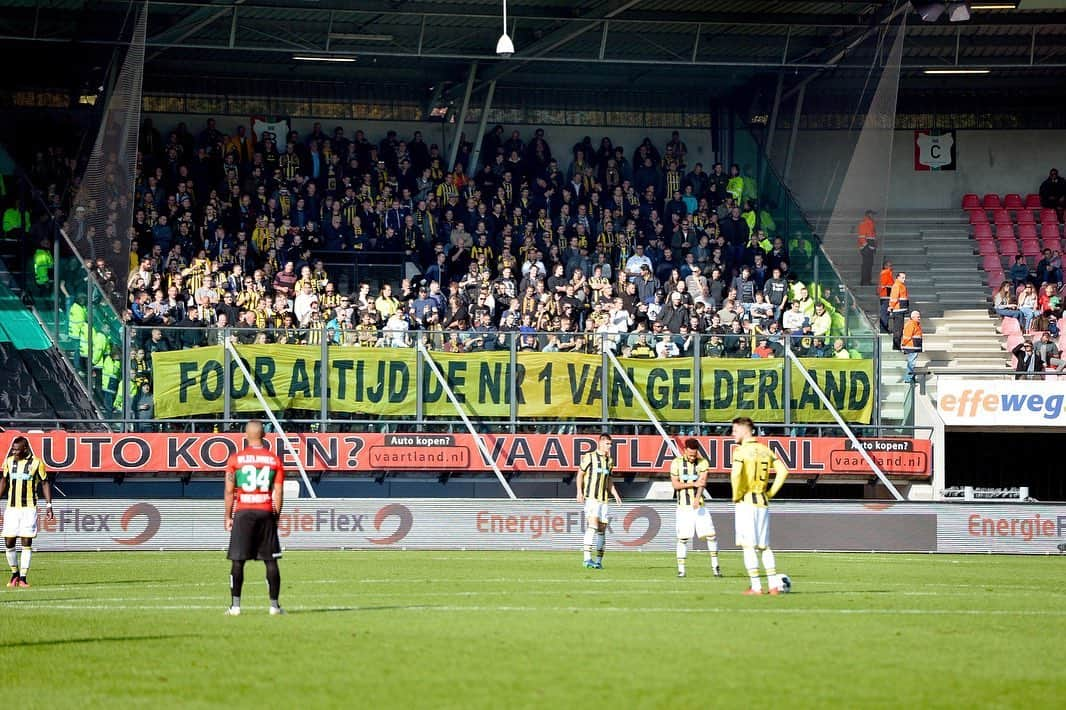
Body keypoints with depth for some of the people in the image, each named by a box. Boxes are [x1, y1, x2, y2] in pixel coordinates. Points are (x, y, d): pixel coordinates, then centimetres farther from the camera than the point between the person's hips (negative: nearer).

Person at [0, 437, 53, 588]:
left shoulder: (36, 463, -4)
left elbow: (45, 483, 4)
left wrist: (49, 505, 0)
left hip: (29, 508, -3)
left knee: (26, 543, -6)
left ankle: (23, 578, -2)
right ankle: (15, 574, 17)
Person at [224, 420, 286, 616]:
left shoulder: (236, 459, -1)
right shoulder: (274, 460, 2)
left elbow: (229, 491, -2)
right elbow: (278, 493, 2)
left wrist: (228, 517, 5)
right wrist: (276, 517, 10)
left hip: (243, 512, -1)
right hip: (266, 512, 1)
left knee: (237, 561, 2)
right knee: (271, 561, 6)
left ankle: (235, 605, -2)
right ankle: (274, 605, 6)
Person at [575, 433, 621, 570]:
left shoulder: (609, 461, 16)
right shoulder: (589, 457, -2)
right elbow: (580, 474, 1)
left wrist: (615, 494, 13)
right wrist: (579, 492, -9)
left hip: (604, 499, 6)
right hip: (590, 497, -6)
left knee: (602, 529, 6)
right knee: (592, 525, -20)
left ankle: (599, 560, 12)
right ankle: (587, 558, -23)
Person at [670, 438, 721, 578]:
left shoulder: (703, 463, 1)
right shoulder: (676, 463, 0)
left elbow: (702, 482, -11)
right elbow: (675, 484, -5)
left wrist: (697, 498, -27)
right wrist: (693, 484, -17)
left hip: (699, 505, 1)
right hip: (683, 507, -1)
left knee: (711, 534, -3)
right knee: (683, 538, -3)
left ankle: (715, 564, 11)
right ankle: (681, 568, 3)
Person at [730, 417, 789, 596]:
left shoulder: (741, 450, -10)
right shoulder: (765, 450, 11)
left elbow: (736, 474, -25)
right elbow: (782, 471, 8)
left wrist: (736, 495, -11)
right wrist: (771, 493, 10)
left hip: (746, 502, -6)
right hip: (763, 502, 6)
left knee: (748, 546, -3)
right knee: (764, 546, 12)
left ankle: (756, 587, -6)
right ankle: (774, 585, 8)